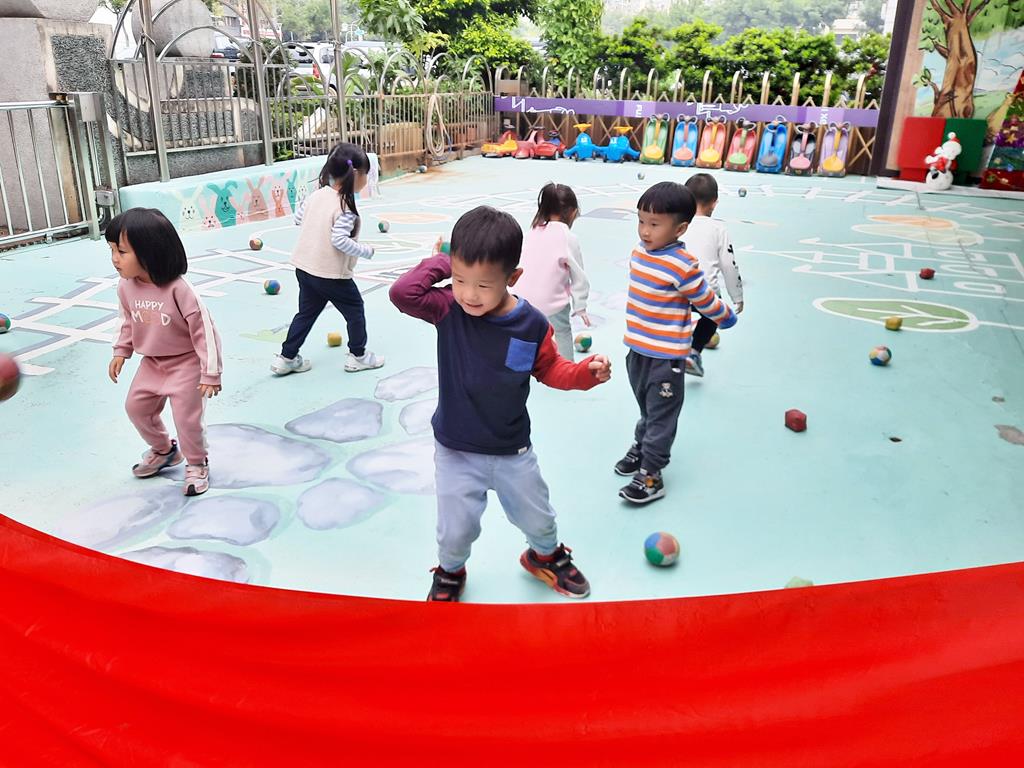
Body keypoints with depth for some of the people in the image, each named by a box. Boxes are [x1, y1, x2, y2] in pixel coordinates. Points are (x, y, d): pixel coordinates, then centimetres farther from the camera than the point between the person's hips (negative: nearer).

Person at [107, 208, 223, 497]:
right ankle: (163, 450, 40)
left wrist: (210, 373, -22)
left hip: (185, 362, -7)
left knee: (187, 417, -2)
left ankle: (197, 464, 24)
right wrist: (120, 352, 7)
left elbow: (203, 331, -24)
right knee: (136, 407, 15)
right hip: (152, 362, 7)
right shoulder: (126, 286, -11)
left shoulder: (178, 289, -30)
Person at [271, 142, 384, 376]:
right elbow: (340, 240, -27)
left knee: (306, 312, 20)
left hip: (304, 267, 7)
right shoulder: (346, 207, -21)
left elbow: (298, 218, 12)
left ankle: (287, 358, 23)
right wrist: (366, 251, -15)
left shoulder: (317, 195, 2)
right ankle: (358, 356, 24)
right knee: (355, 309, 13)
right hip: (331, 273, -7)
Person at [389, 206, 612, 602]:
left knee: (537, 519, 21)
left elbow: (550, 369, -1)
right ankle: (450, 573, 46)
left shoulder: (531, 324, -15)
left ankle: (545, 555, 56)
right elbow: (402, 292, -30)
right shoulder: (448, 309, -16)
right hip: (456, 451, -1)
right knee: (456, 531, 11)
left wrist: (587, 372, -17)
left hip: (513, 451, 1)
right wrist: (440, 262, -20)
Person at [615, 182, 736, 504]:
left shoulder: (683, 266, -24)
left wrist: (726, 318, 3)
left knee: (661, 416, 4)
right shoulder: (639, 252, 0)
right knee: (647, 409, 26)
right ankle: (641, 447, 44)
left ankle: (650, 475, 11)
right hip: (637, 349, 7)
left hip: (665, 356, -7)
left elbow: (707, 302, -13)